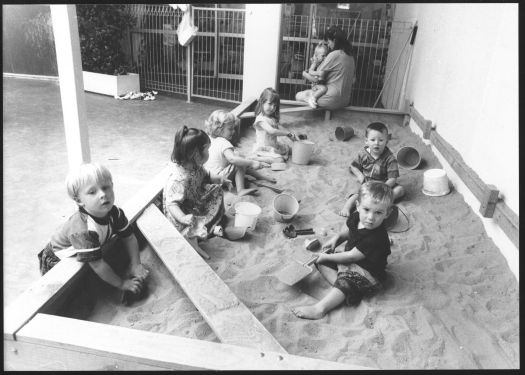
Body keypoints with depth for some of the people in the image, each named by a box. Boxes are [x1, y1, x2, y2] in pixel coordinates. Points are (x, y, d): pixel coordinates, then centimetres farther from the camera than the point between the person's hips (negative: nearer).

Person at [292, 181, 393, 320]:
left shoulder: (377, 238, -32)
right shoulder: (355, 217, -8)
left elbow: (351, 257, -26)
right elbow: (347, 233, 15)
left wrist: (327, 257, -15)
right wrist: (336, 238, -8)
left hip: (371, 275, -9)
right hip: (351, 260, 9)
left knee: (348, 277, -34)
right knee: (321, 261, 0)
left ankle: (320, 309, -36)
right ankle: (345, 289, -19)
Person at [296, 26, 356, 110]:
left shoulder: (334, 55, -17)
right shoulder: (350, 56, 7)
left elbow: (316, 79, -14)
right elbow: (353, 80, 16)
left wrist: (305, 74, 7)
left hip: (332, 100, -9)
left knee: (298, 96, 8)